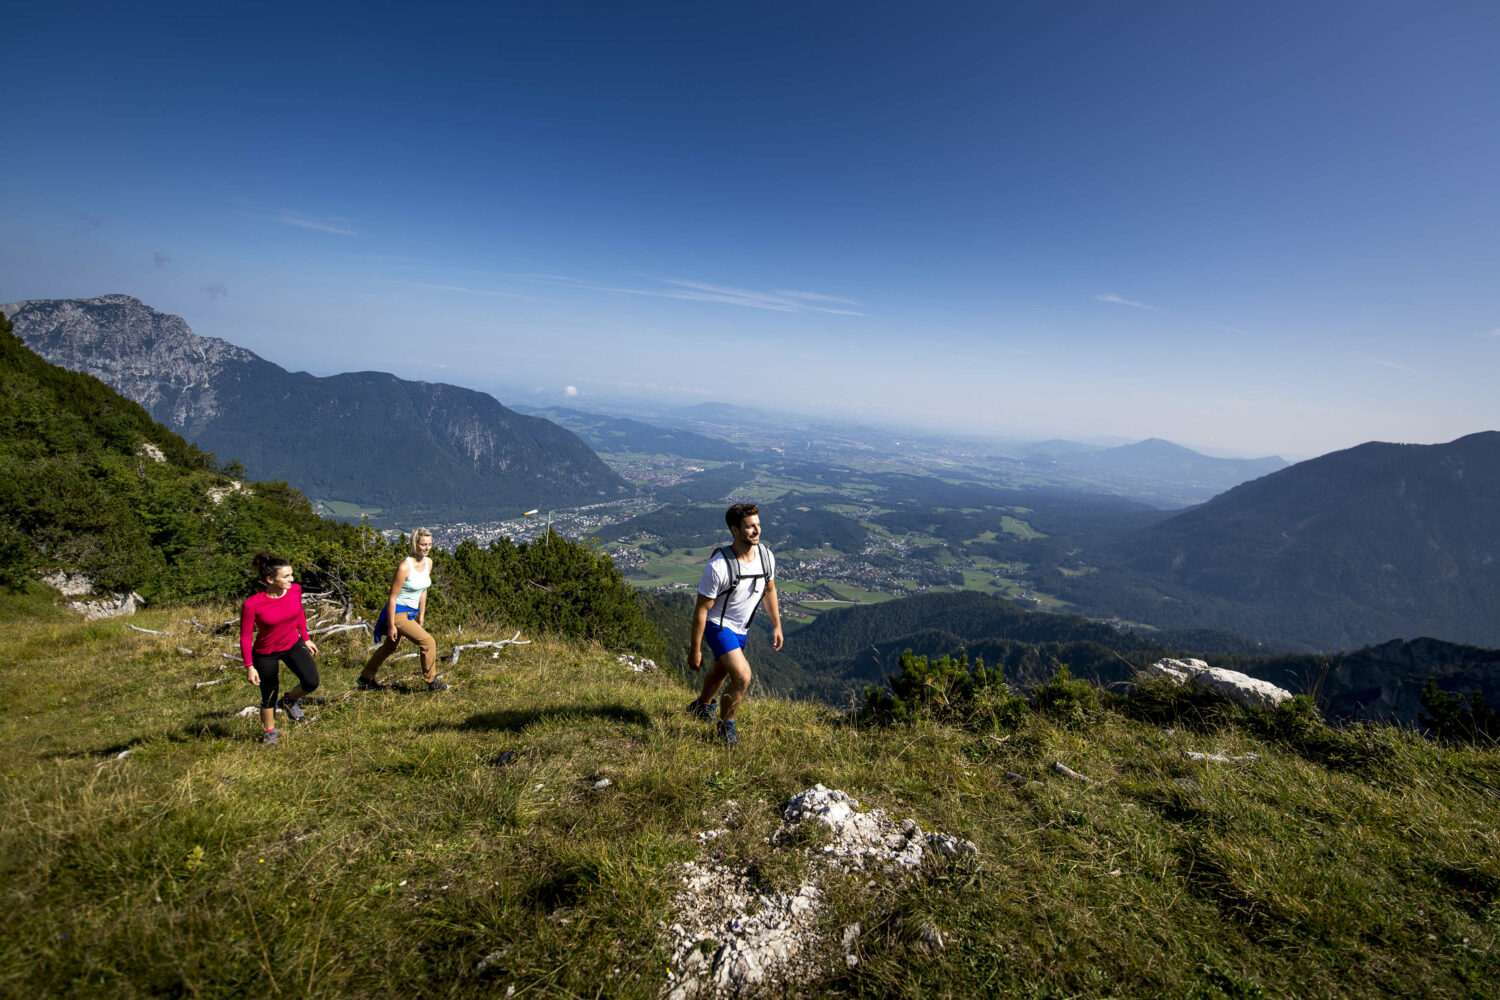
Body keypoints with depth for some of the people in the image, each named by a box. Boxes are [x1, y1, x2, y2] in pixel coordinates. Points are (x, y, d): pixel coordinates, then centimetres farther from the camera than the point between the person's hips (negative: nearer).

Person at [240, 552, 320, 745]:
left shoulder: (295, 590, -15)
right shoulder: (252, 604, -26)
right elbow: (245, 637, -15)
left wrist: (306, 639, 11)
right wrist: (249, 666, -13)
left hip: (293, 645, 3)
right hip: (265, 653, -3)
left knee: (311, 683, -10)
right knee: (269, 696, 10)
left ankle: (289, 700, 23)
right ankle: (269, 731, 36)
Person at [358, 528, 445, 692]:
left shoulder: (428, 562, 0)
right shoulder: (405, 567, -24)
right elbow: (392, 597, -19)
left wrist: (421, 615, 15)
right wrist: (391, 625, -17)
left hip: (411, 612, 9)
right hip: (397, 612, -9)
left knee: (390, 647, 24)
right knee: (428, 642, -12)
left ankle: (365, 679, 42)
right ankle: (432, 682, 4)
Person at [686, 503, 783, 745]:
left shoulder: (766, 556, -14)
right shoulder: (718, 566, -31)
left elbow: (769, 590, 6)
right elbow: (701, 609, -22)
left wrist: (777, 626, 9)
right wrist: (695, 650, -17)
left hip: (742, 627, 7)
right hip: (718, 625, -7)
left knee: (722, 670, 27)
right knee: (742, 676, -19)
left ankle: (702, 705, 57)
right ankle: (726, 726, 8)